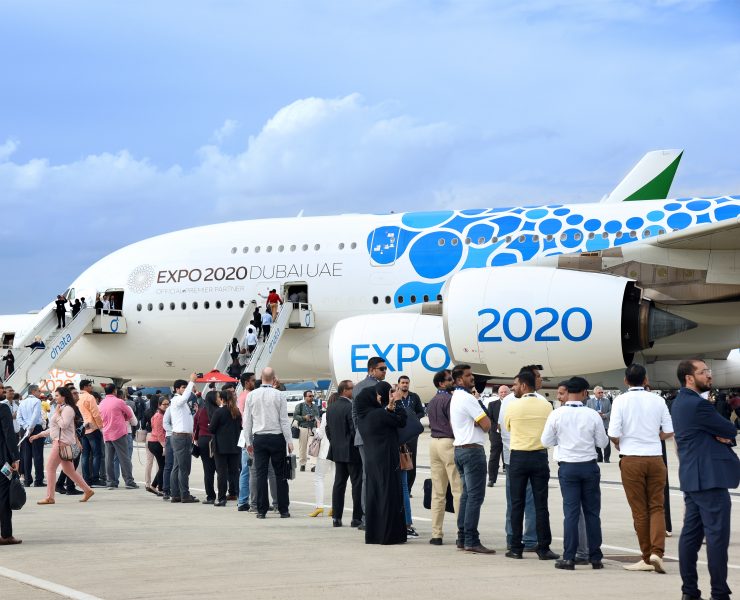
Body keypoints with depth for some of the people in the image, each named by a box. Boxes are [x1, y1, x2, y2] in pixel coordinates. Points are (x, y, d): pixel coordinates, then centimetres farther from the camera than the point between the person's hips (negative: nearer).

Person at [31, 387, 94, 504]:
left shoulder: (67, 409, -10)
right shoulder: (61, 409, 21)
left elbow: (63, 425, -22)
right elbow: (53, 428, 27)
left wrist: (57, 414, -12)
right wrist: (39, 435, 24)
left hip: (63, 442, -10)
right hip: (59, 441, 10)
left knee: (50, 467, -9)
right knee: (68, 470, 11)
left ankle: (49, 497, -6)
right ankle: (87, 490, 14)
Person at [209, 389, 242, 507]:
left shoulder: (219, 412, -12)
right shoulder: (237, 412, 6)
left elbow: (211, 429, -10)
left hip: (221, 447, -5)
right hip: (234, 446, 5)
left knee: (222, 472, -3)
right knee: (234, 470, 11)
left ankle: (222, 498, -3)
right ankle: (233, 493, 11)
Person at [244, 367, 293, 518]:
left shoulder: (252, 395, 3)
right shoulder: (278, 395, -5)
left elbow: (247, 421, 7)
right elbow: (284, 420, -5)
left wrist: (249, 442, 15)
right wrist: (289, 441, -1)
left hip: (258, 438, 2)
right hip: (276, 437, -2)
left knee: (261, 474, 3)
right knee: (280, 474, 3)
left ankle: (261, 510, 2)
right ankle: (283, 510, 3)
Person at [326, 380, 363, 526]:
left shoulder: (330, 408, 8)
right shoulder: (351, 407, -17)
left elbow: (327, 428, 13)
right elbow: (355, 430, -19)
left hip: (337, 451, 8)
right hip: (352, 452, -8)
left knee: (338, 483, 11)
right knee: (357, 484, -1)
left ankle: (336, 517, 10)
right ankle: (357, 517, -1)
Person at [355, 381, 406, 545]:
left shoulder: (362, 416, 6)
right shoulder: (380, 414, -16)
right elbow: (401, 421, -7)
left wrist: (389, 406, 3)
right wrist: (394, 405, 2)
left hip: (370, 461, 8)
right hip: (386, 460, -8)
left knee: (373, 496, 12)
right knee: (389, 495, -1)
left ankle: (372, 534, 16)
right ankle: (389, 534, 1)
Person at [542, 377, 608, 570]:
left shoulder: (557, 414, -7)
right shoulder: (592, 415, -7)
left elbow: (546, 441, 1)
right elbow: (602, 442, 1)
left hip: (567, 467, 0)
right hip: (589, 465, 0)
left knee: (571, 512, 2)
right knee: (592, 512, 8)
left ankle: (569, 558, -2)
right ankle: (595, 558, 11)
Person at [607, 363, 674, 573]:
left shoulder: (621, 401, -6)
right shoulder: (658, 400, 1)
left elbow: (613, 434, -11)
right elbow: (669, 431, 3)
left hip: (631, 460, -1)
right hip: (655, 458, 2)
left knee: (639, 510, 7)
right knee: (657, 507, 7)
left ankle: (647, 558, 12)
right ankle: (657, 552, -11)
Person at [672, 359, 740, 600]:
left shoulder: (680, 402, 16)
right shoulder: (697, 404, -16)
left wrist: (721, 435, -5)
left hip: (692, 477, 10)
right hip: (709, 477, -10)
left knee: (691, 533, 9)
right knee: (717, 535, -8)